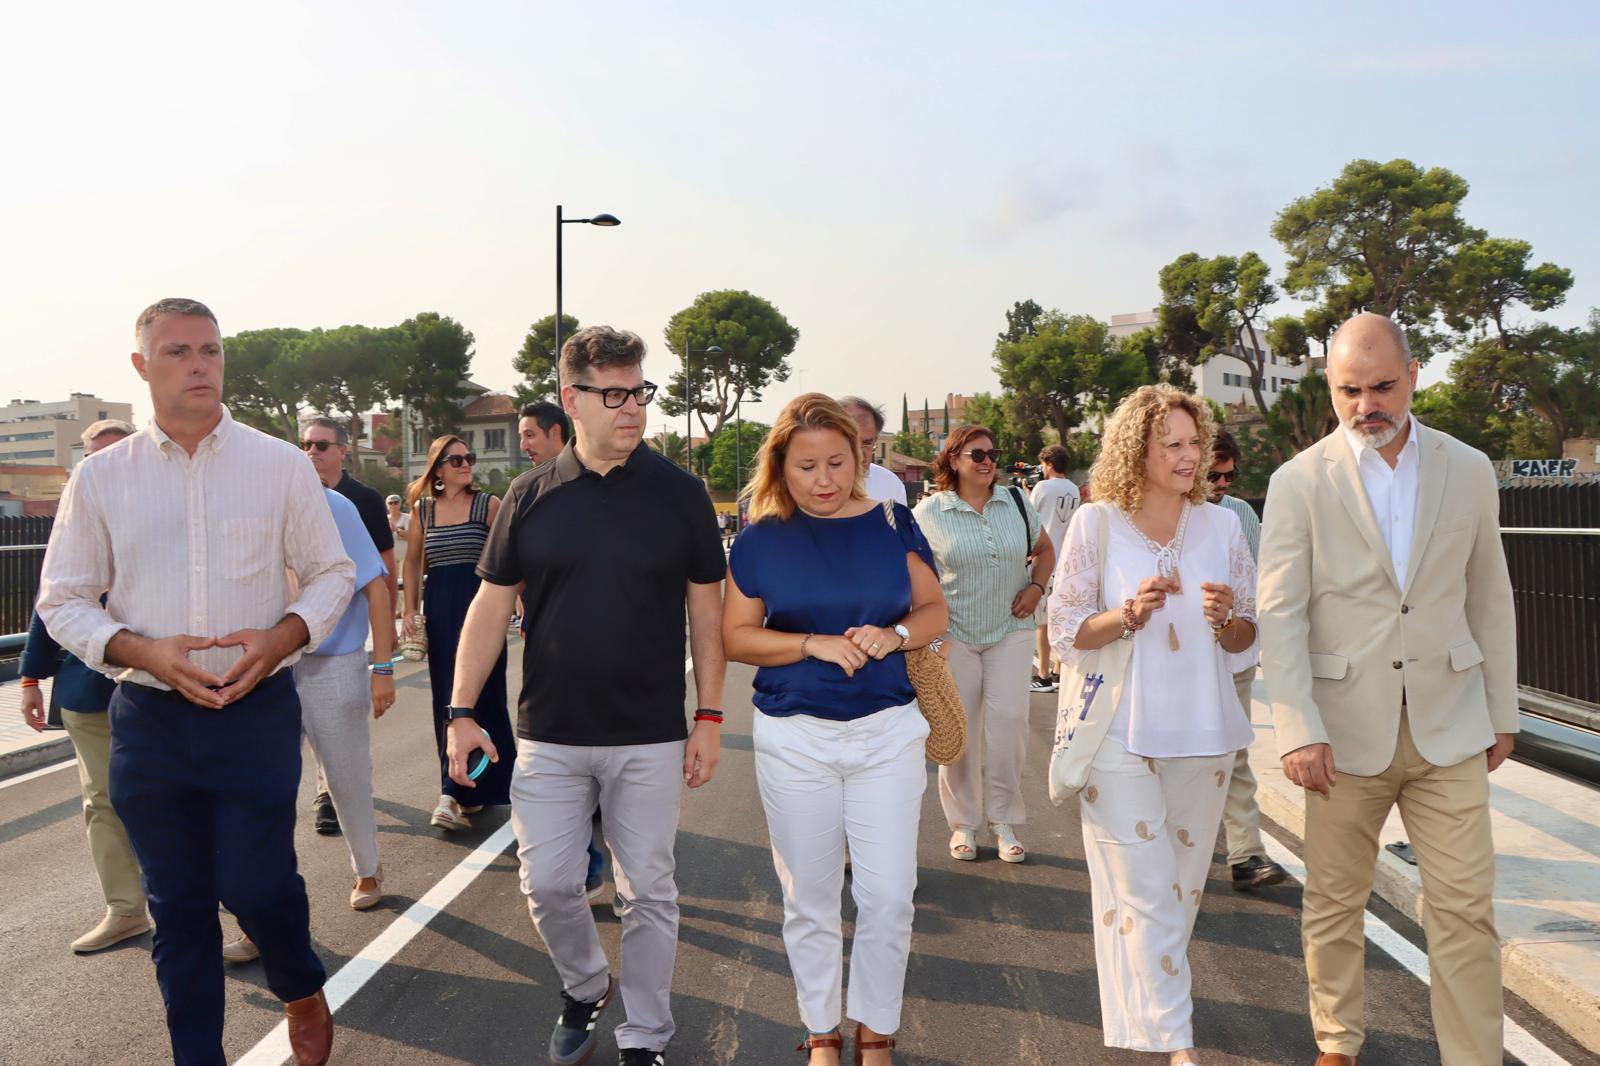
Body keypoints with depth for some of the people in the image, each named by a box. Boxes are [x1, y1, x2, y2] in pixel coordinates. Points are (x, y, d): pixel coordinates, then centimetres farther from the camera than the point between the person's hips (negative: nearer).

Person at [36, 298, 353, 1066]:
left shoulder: (280, 466, 0)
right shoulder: (99, 478, 2)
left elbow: (332, 573, 5)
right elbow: (61, 600, 5)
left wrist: (283, 636, -14)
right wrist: (142, 651, -13)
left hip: (256, 709, -1)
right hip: (148, 718, 2)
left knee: (256, 886, -4)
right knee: (177, 907, 10)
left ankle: (302, 990, 29)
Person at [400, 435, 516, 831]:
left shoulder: (489, 505, -1)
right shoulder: (423, 508, 9)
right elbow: (412, 561, 15)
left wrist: (506, 609, -6)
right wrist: (411, 610, 8)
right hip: (439, 611, 4)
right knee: (447, 701, 7)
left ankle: (453, 794, -1)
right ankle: (470, 792, 18)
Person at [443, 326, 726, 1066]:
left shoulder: (680, 494, -3)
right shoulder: (531, 496, 1)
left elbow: (706, 609, 1)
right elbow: (490, 605, 4)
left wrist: (710, 716, -3)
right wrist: (462, 711, -1)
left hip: (651, 737, -1)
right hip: (549, 735, 1)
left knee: (648, 891, 7)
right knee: (547, 883, 7)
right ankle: (585, 987, 37)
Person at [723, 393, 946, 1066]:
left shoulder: (891, 523, 0)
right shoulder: (761, 539, -2)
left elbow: (935, 611, 5)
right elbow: (735, 637, -4)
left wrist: (895, 634, -16)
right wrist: (815, 644, -17)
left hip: (888, 731, 1)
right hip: (794, 738, 0)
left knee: (888, 896, 3)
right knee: (809, 897, 11)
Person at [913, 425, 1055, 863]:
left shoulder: (1016, 501, 5)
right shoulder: (930, 511, -4)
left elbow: (1044, 550, 18)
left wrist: (1035, 588, 1)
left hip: (1010, 630, 2)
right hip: (953, 634, -2)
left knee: (1009, 719, -7)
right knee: (959, 728, 4)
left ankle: (1004, 821, 8)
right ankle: (964, 823, 19)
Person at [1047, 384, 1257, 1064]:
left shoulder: (1220, 525, 2)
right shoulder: (1095, 524, -6)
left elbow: (1248, 639, 7)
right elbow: (1066, 632, -4)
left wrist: (1226, 619, -15)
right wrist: (1130, 614, -20)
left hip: (1202, 731, 4)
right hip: (1121, 733, -3)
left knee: (1183, 885, 16)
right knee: (1147, 892, -3)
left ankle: (1146, 997, 38)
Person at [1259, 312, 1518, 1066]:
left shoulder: (1468, 470, 4)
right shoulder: (1300, 482, -5)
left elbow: (1489, 598, 11)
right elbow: (1280, 614, -8)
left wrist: (1501, 711, 12)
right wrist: (1298, 730, -16)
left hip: (1448, 726, 2)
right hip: (1347, 727, -1)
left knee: (1465, 910, 3)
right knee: (1334, 905, 11)